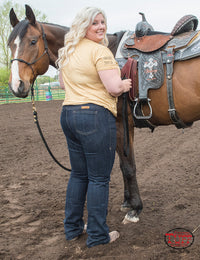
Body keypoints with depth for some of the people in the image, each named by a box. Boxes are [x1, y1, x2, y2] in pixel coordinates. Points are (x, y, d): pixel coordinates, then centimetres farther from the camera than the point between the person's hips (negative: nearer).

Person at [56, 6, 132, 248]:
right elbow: (114, 88, -18)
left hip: (68, 114, 9)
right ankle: (97, 235, 12)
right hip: (95, 116, -8)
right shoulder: (100, 50, -12)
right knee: (99, 178, 2)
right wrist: (125, 84, 3)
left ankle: (72, 228, 28)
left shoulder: (67, 53, 15)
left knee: (78, 174, 18)